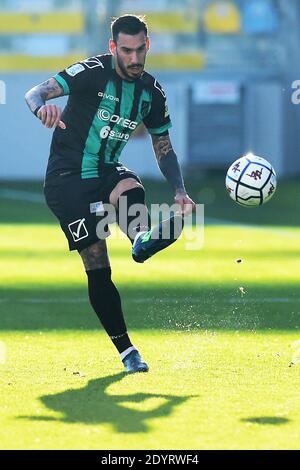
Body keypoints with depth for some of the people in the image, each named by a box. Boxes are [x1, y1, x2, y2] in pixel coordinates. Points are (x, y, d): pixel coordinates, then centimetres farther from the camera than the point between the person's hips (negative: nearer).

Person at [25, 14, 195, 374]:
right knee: (97, 268, -12)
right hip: (66, 179, -4)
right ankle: (126, 351, -6)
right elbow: (34, 93, -21)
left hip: (107, 172, 4)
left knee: (131, 188, -35)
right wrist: (42, 107, -46)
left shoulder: (152, 93, 3)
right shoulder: (92, 72, -12)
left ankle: (143, 239, -66)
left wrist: (179, 191, 3)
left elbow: (163, 147, 16)